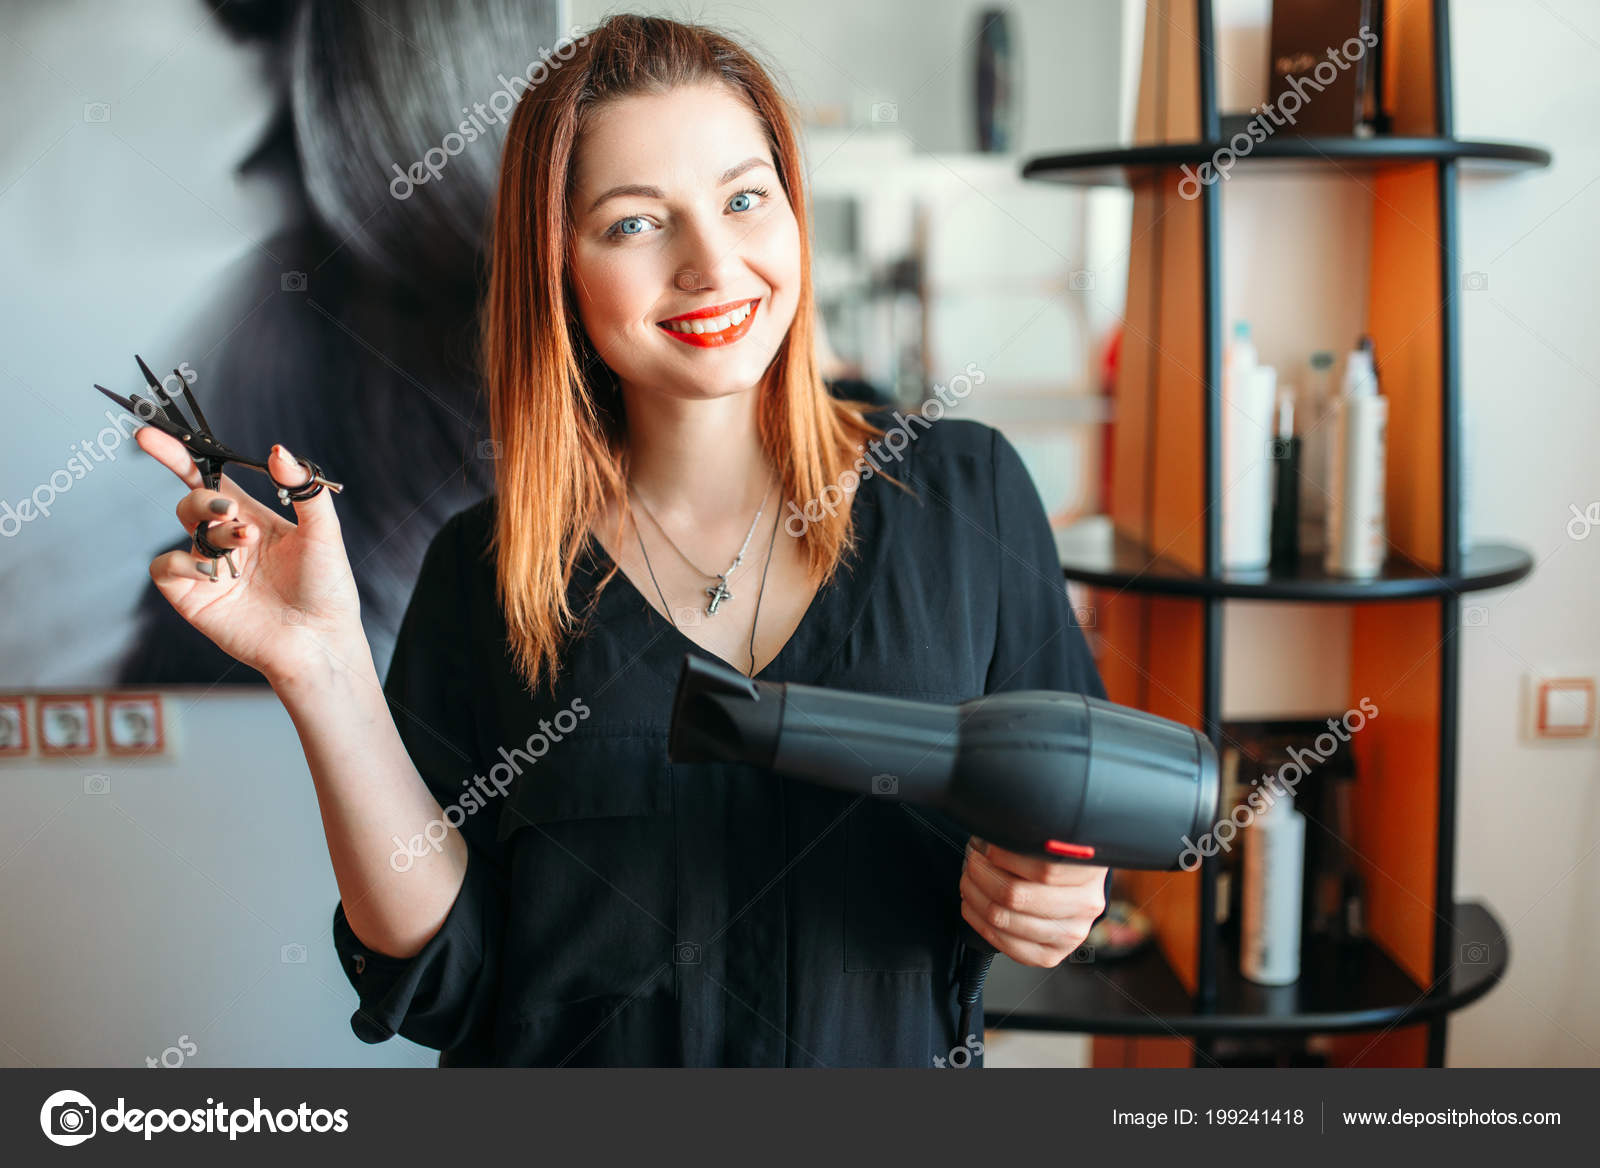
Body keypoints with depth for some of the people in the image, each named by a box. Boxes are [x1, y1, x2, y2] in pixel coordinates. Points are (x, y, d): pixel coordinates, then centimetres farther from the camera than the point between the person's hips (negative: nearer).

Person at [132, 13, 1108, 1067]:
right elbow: (440, 971, -12)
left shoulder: (966, 494, -10)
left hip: (894, 1057, 1)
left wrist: (1050, 895, -21)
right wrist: (323, 669, -21)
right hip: (563, 1060, 0)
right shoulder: (488, 571, -9)